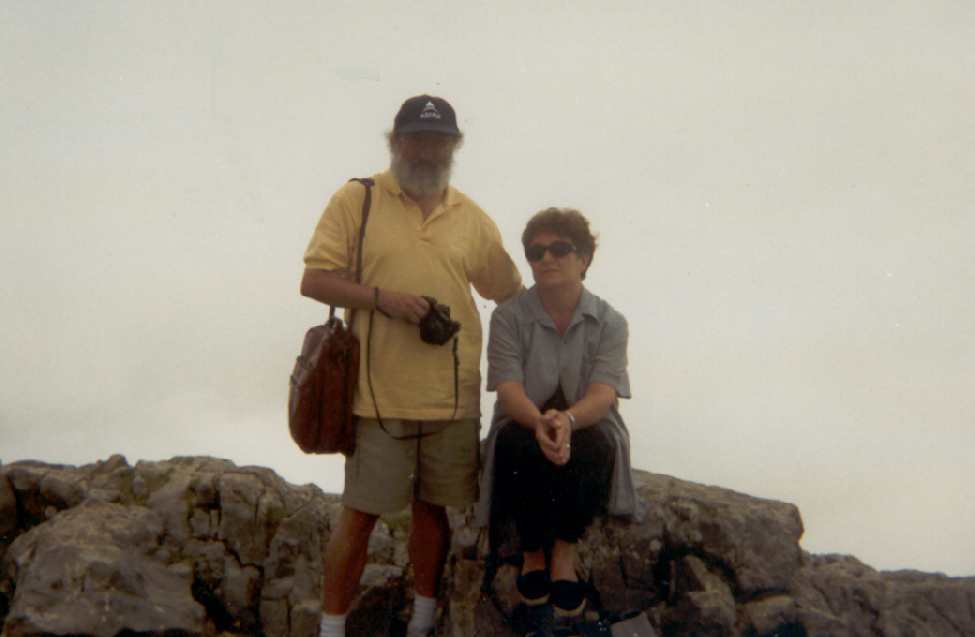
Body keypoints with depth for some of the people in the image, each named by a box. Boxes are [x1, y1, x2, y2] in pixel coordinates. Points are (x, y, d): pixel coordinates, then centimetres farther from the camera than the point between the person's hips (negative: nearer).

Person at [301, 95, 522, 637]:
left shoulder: (472, 217, 9)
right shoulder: (356, 200, -1)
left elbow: (511, 295, 16)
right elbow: (314, 281, -7)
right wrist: (382, 297, -17)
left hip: (452, 395, 3)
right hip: (380, 393, -3)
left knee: (433, 508, 14)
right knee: (360, 514, 2)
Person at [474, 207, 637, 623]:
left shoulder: (609, 322, -3)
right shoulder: (508, 317, -3)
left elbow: (602, 394, -16)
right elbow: (508, 389, -14)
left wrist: (567, 420, -39)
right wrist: (540, 423, -38)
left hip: (586, 426, 0)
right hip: (523, 424, 0)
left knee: (592, 446, -35)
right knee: (524, 448, -35)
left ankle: (564, 555, -18)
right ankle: (532, 554, -14)